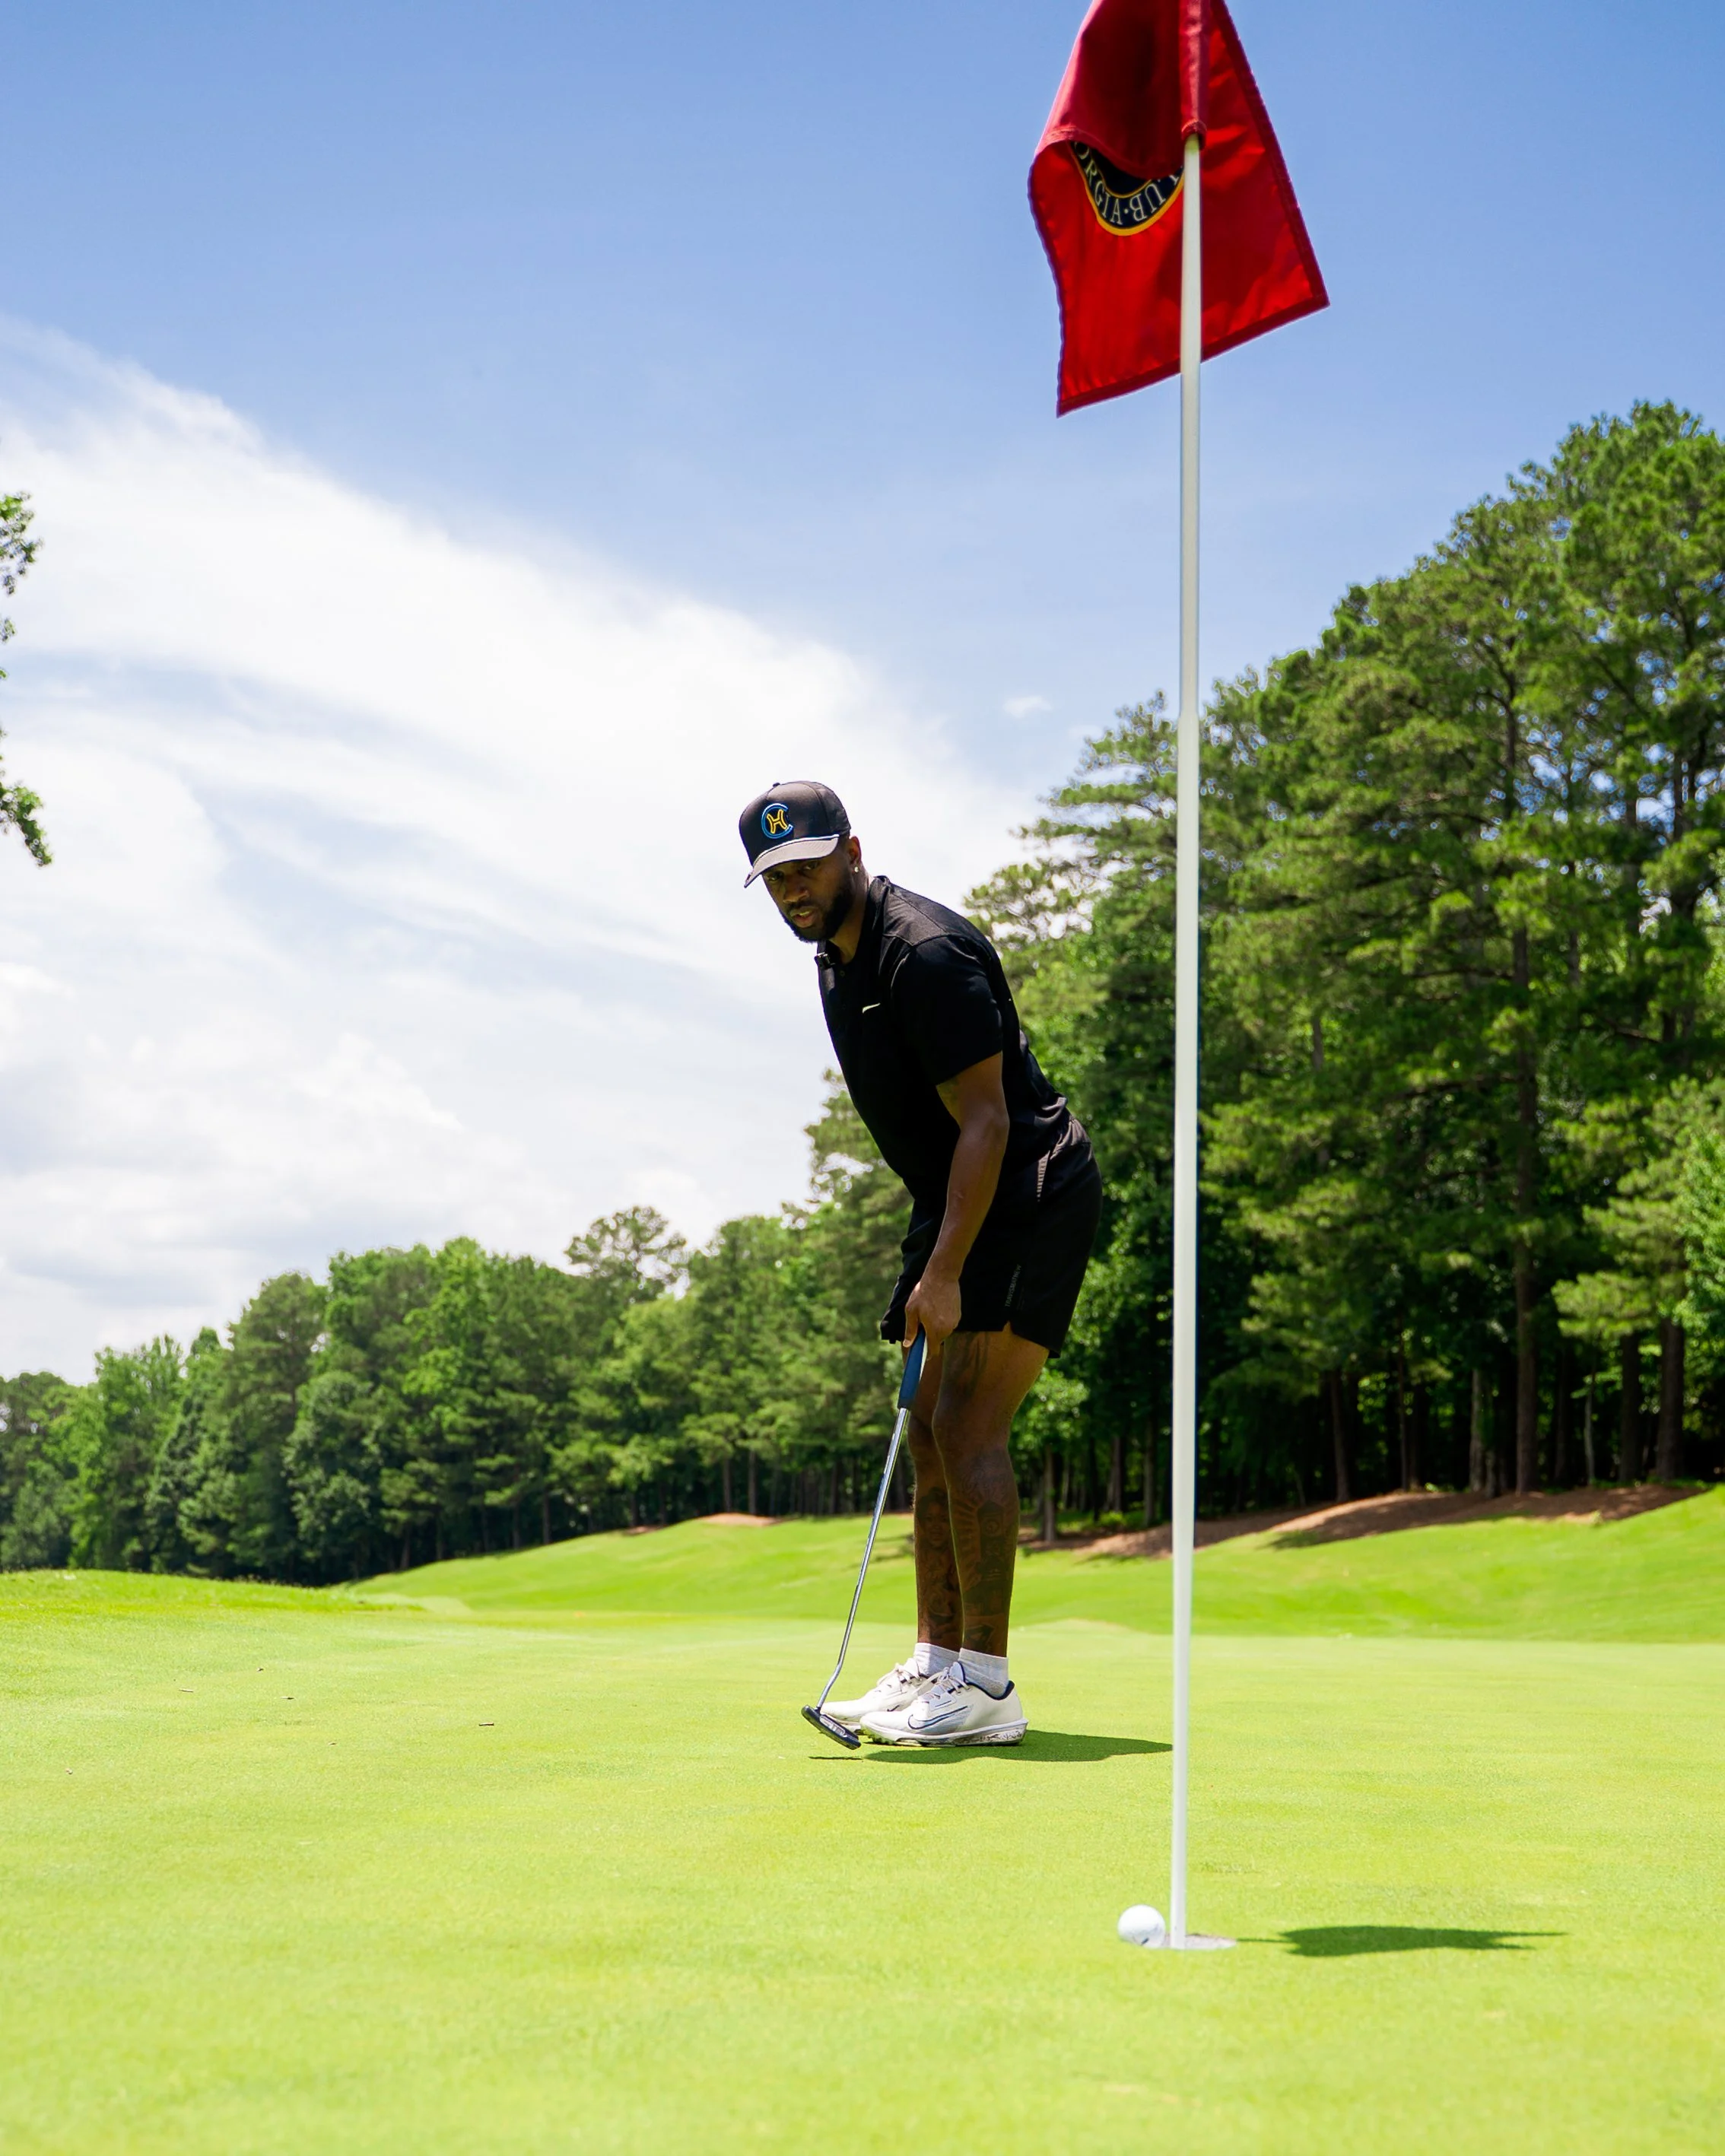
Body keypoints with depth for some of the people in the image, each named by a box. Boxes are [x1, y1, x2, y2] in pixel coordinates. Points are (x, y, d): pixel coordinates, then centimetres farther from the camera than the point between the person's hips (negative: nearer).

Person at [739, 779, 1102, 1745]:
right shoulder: (837, 957, 11)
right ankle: (935, 1664, 13)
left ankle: (987, 1684, -11)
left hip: (1032, 1196, -10)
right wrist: (932, 1258, 19)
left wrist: (944, 1273, -25)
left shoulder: (925, 953, -21)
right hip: (962, 1204, 10)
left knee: (967, 1425, -15)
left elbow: (986, 1123, -23)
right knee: (933, 1429, 8)